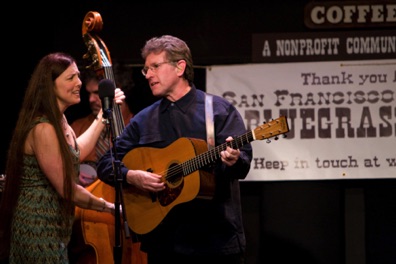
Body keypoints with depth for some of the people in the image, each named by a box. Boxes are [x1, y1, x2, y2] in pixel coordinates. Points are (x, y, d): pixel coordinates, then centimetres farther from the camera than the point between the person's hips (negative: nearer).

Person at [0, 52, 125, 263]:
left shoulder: (59, 121, 8)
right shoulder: (43, 129, -23)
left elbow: (77, 153, 24)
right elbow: (67, 190, -21)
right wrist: (109, 207, -9)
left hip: (53, 227, 10)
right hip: (39, 232, -10)